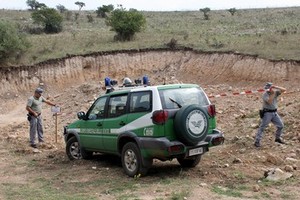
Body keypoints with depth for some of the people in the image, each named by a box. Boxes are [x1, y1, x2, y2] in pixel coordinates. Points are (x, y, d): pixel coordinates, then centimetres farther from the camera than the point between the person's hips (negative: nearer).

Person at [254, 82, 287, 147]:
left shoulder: (275, 92, 2)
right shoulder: (265, 94, -13)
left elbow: (284, 90, -9)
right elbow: (269, 101, -29)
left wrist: (276, 87, -19)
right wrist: (273, 93, -30)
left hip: (274, 113, 6)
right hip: (267, 113, -6)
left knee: (280, 125, 11)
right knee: (262, 127, -6)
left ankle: (278, 138, 31)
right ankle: (257, 141, -5)